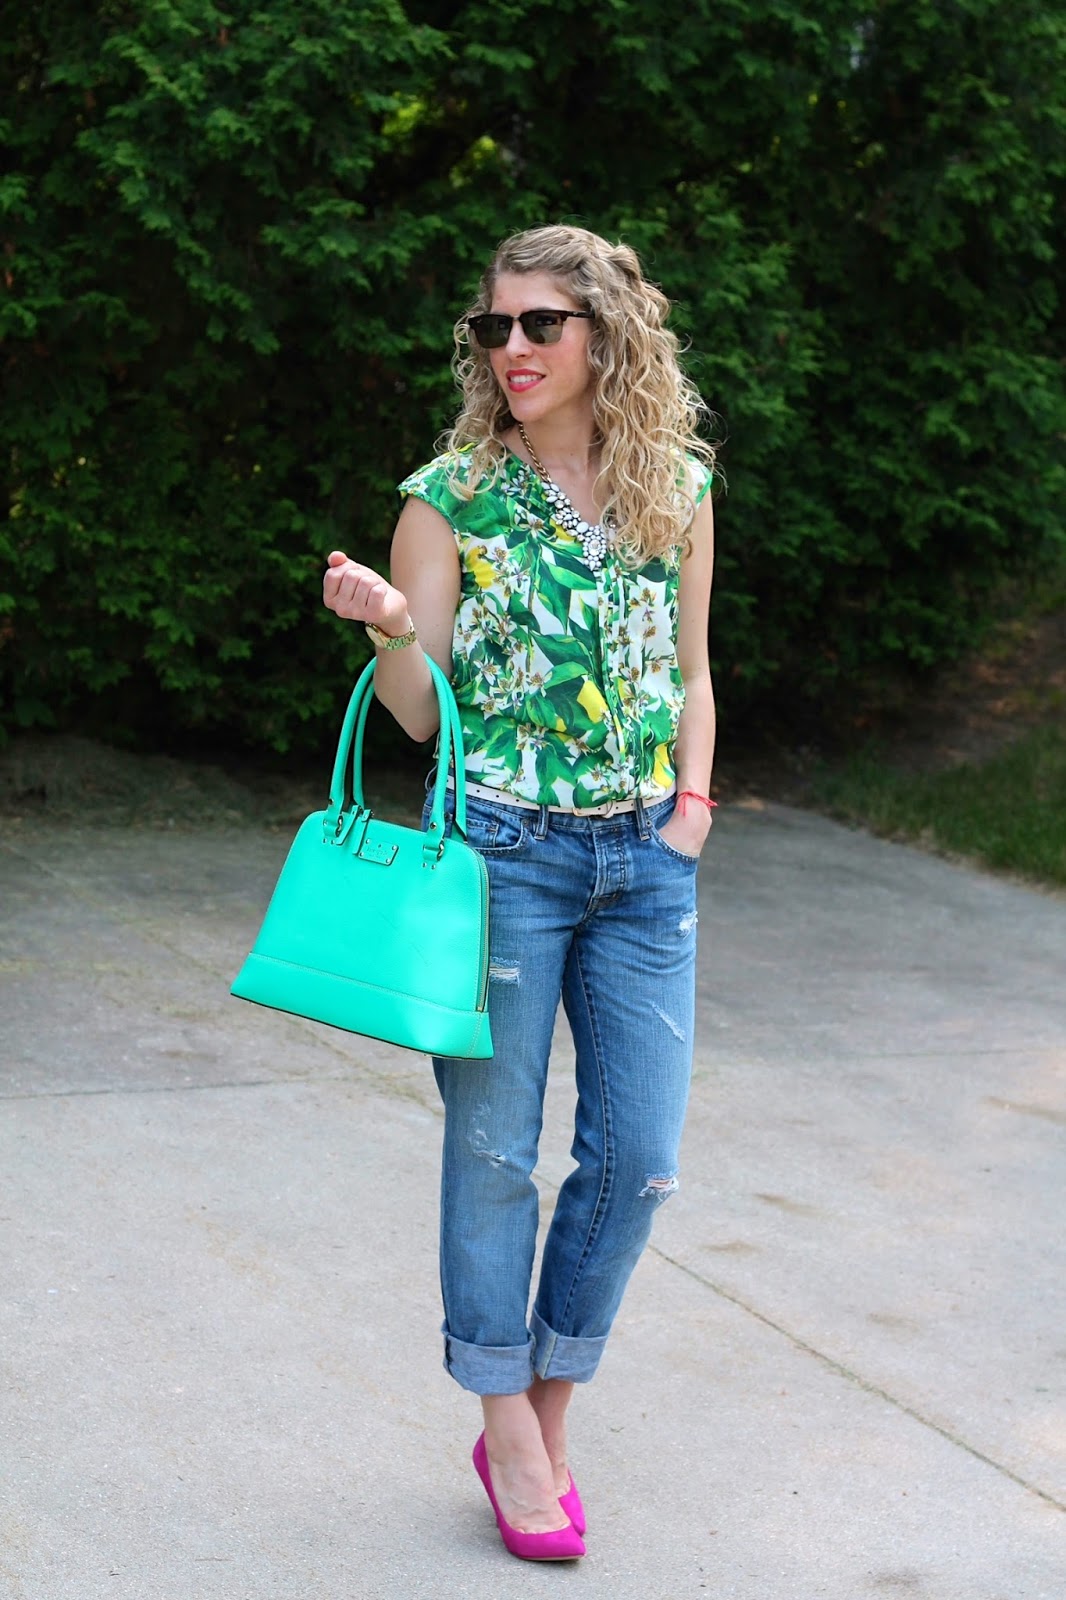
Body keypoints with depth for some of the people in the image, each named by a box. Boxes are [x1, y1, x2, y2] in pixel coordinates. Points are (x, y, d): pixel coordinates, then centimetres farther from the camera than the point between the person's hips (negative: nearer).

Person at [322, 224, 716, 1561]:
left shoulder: (678, 489, 5)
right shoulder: (453, 495, -4)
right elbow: (418, 710, -2)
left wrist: (693, 795, 2)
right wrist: (388, 627, -22)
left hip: (645, 861, 3)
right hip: (501, 849, -3)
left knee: (637, 1158, 4)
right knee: (493, 1145, 3)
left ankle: (549, 1412, 22)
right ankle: (509, 1434, 18)